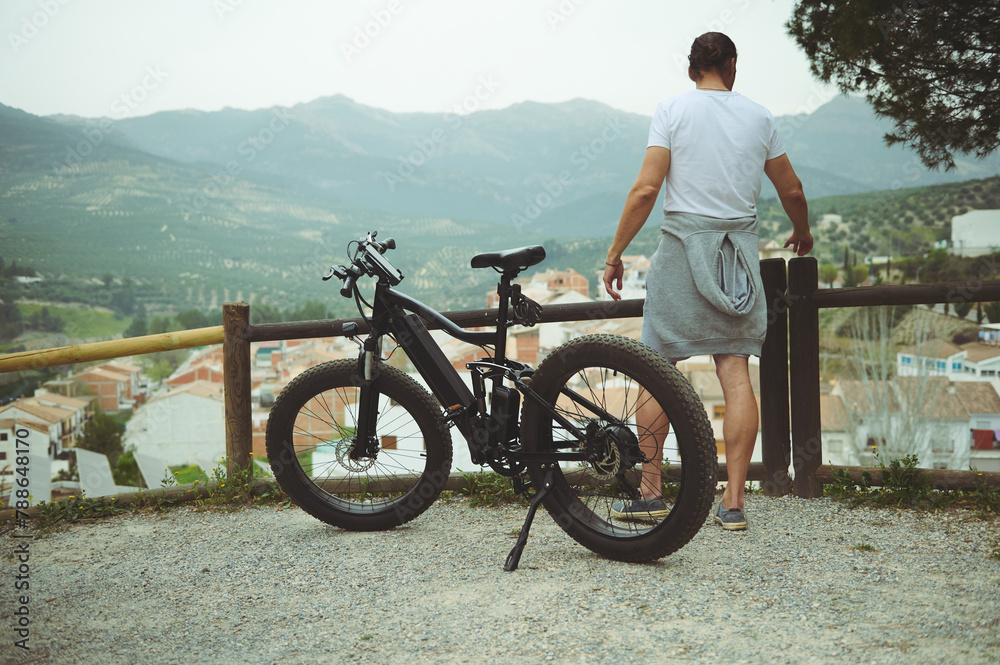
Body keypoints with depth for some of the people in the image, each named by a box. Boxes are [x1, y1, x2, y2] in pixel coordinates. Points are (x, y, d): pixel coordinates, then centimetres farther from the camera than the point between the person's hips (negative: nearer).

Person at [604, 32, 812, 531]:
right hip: (740, 251, 3)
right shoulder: (758, 116, 9)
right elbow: (792, 190, 17)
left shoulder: (673, 110, -1)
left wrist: (614, 254, -4)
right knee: (735, 373, 2)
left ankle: (650, 491, 10)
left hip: (683, 246, -3)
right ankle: (733, 502, 2)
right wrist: (802, 233, 36)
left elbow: (646, 190, -11)